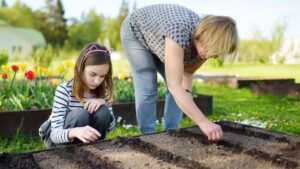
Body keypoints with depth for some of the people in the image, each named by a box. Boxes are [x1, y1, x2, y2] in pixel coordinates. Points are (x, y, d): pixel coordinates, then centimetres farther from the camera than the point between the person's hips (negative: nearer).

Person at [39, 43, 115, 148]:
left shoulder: (103, 91, -12)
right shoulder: (64, 90, -26)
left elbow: (110, 127, -8)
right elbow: (55, 133, -33)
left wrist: (103, 102, -27)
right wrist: (74, 131, -56)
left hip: (84, 141, 4)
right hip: (55, 138, -4)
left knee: (102, 111, -24)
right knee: (80, 114, -33)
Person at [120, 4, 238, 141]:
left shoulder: (207, 42, -22)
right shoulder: (179, 32, -45)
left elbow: (187, 71, -6)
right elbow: (174, 86, -51)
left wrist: (186, 93, -26)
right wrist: (203, 122, -58)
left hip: (159, 40, 6)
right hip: (136, 32, -6)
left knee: (181, 90, -1)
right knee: (147, 89, -13)